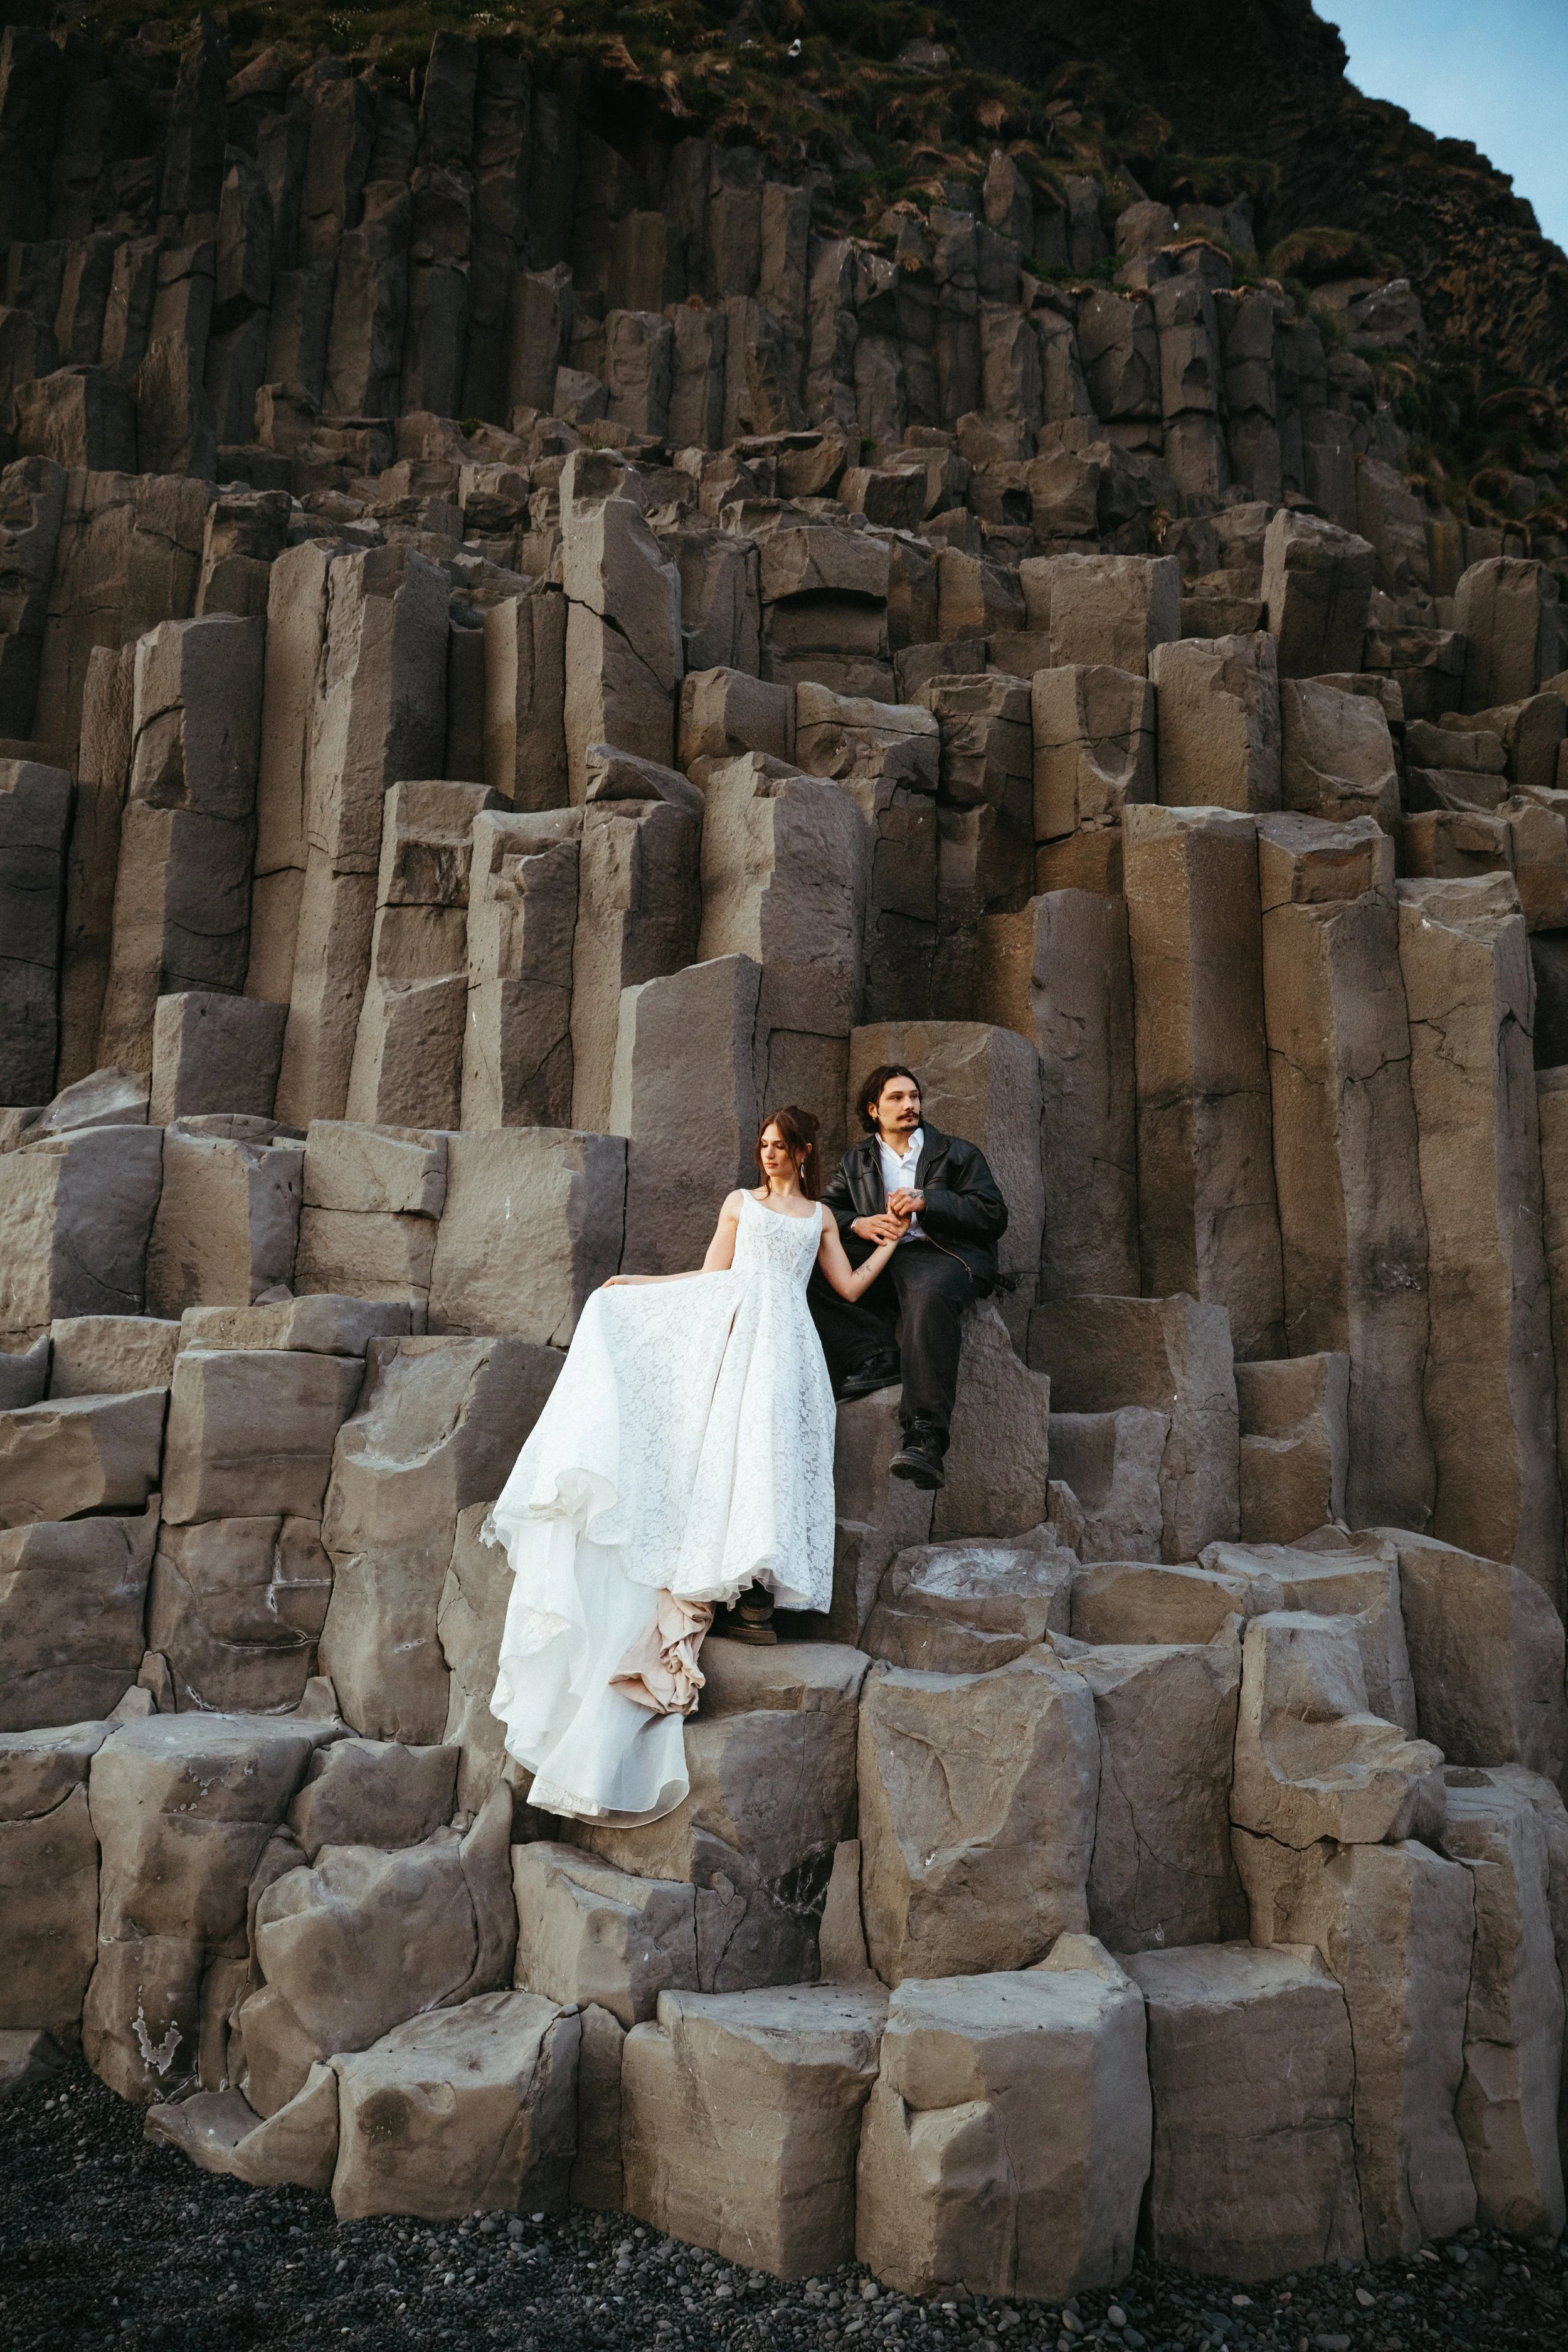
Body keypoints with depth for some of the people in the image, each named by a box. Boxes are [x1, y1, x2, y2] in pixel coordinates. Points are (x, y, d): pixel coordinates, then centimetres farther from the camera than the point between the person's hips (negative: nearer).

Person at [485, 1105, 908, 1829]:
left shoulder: (821, 1217, 23)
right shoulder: (740, 1203, 21)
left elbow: (849, 1287, 17)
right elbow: (710, 1276, 17)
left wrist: (892, 1242, 17)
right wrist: (635, 1283, 14)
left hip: (785, 1341, 0)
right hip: (733, 1329, 0)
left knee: (769, 1447, -18)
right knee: (722, 1443, -15)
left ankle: (755, 1578, -22)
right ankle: (719, 1579, -19)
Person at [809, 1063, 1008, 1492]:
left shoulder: (957, 1153, 16)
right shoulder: (856, 1161, 24)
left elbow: (994, 1216, 5)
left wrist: (926, 1201, -8)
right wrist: (857, 1224, -6)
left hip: (941, 1253, -4)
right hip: (875, 1260, 4)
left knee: (929, 1295, -41)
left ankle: (925, 1436, -49)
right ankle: (877, 1356, -31)